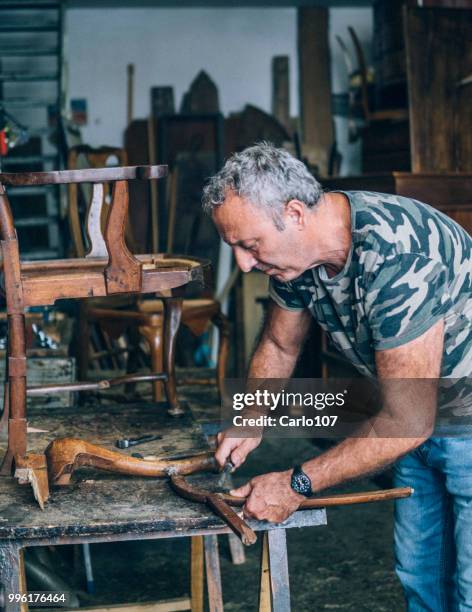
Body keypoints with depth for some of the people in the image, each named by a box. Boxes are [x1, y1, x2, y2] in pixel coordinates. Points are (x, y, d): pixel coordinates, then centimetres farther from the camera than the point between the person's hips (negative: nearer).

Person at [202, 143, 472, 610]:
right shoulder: (297, 250, -9)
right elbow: (278, 346, 10)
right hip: (423, 420, 8)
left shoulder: (397, 258, -34)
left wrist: (297, 484, -27)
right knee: (417, 573, 15)